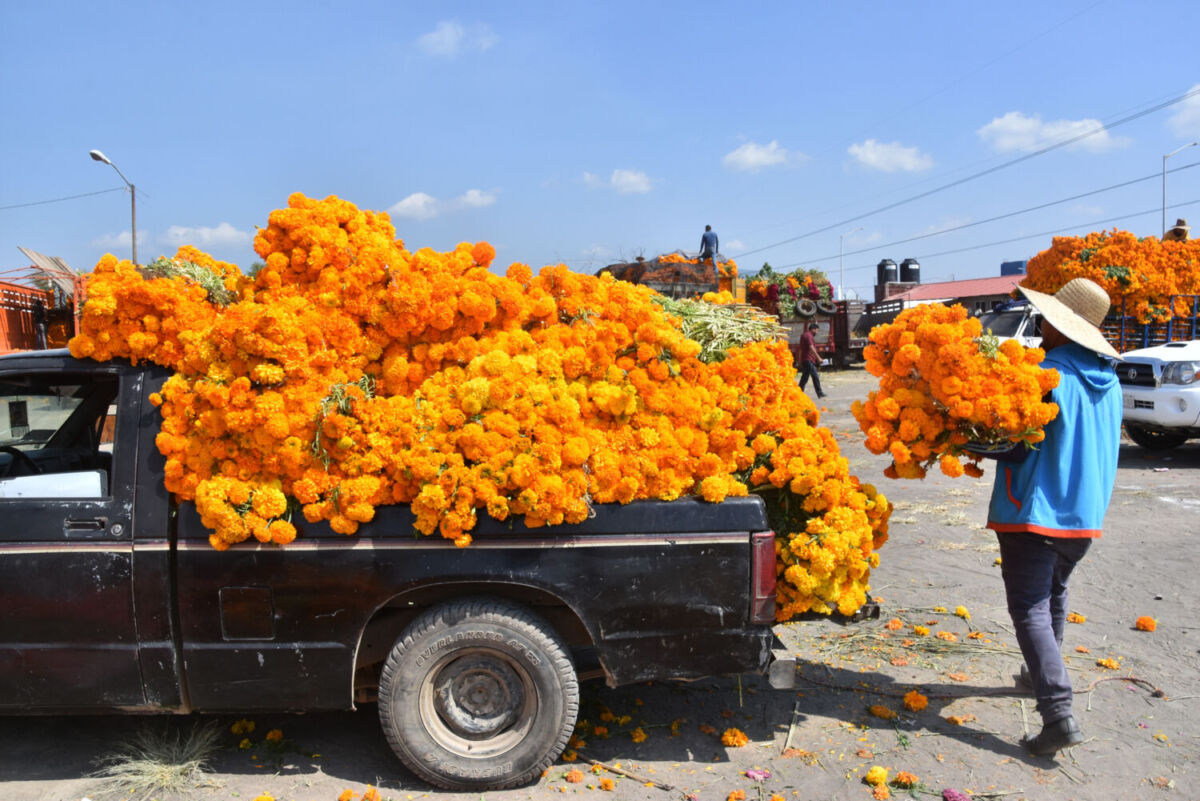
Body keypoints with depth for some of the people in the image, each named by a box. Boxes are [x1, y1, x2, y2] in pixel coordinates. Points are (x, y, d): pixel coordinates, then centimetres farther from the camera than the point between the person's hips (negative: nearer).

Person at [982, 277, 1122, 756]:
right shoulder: (1109, 382, 8)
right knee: (1053, 595, 25)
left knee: (1030, 609, -5)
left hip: (1034, 512, -8)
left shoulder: (1045, 375, -18)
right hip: (1086, 512, 8)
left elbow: (1015, 447, -19)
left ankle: (1058, 713, -12)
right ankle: (1041, 675, 41)